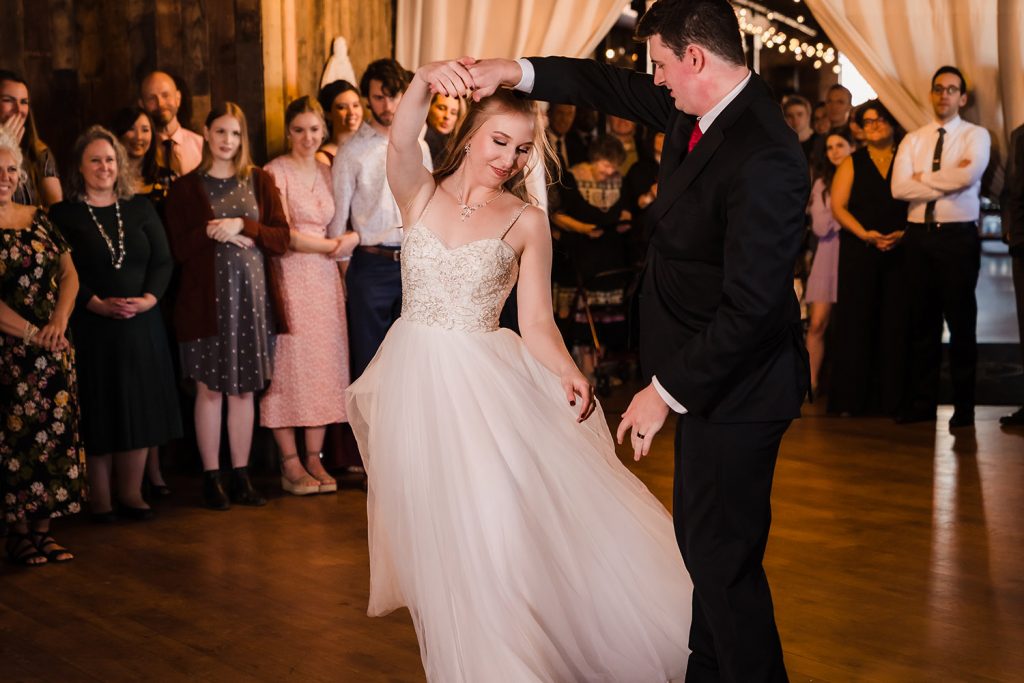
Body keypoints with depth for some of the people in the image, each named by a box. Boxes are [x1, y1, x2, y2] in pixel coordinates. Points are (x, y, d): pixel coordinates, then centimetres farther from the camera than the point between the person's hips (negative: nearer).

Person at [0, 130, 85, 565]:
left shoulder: (39, 220, 12)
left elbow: (69, 274, 10)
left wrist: (58, 322, -6)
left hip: (51, 351, 5)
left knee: (51, 433, 4)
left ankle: (39, 528, 12)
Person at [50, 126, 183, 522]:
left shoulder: (140, 208, 10)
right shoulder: (64, 214, 0)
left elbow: (163, 261, 6)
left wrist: (148, 299, -11)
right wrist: (98, 304, -18)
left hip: (141, 325, 3)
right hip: (91, 327, -3)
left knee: (140, 408, 5)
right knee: (99, 411, 1)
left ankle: (131, 493, 15)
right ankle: (99, 499, 9)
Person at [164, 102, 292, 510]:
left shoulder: (259, 182, 10)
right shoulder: (185, 188, 4)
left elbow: (282, 239, 2)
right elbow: (178, 249, -3)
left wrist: (242, 226, -11)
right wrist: (219, 234, -13)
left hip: (252, 294, 2)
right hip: (207, 297, -2)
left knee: (244, 388, 5)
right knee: (210, 388, 0)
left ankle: (241, 476, 11)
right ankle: (211, 477, 8)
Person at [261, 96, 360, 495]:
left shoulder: (326, 173, 14)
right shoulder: (276, 172, -4)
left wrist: (352, 238, -3)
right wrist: (332, 245, -8)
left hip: (324, 279, 6)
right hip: (289, 278, -6)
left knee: (323, 366, 5)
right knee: (289, 365, -3)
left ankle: (315, 459, 12)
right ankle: (290, 465, 2)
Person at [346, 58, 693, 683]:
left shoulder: (526, 221, 2)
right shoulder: (421, 193, 4)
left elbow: (537, 322, -1)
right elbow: (402, 142, -19)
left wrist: (567, 372, -21)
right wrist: (426, 83, -40)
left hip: (487, 384, -1)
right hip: (417, 380, 1)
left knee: (502, 524, -9)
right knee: (444, 532, 5)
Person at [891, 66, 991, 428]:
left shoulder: (976, 136, 1)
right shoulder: (912, 140, 10)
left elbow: (970, 175, -19)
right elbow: (898, 188, -4)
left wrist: (924, 178, -8)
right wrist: (949, 181, -10)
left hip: (959, 236, -3)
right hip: (919, 236, 3)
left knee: (961, 321, 2)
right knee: (922, 321, 7)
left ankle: (964, 407, 10)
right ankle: (921, 403, 14)